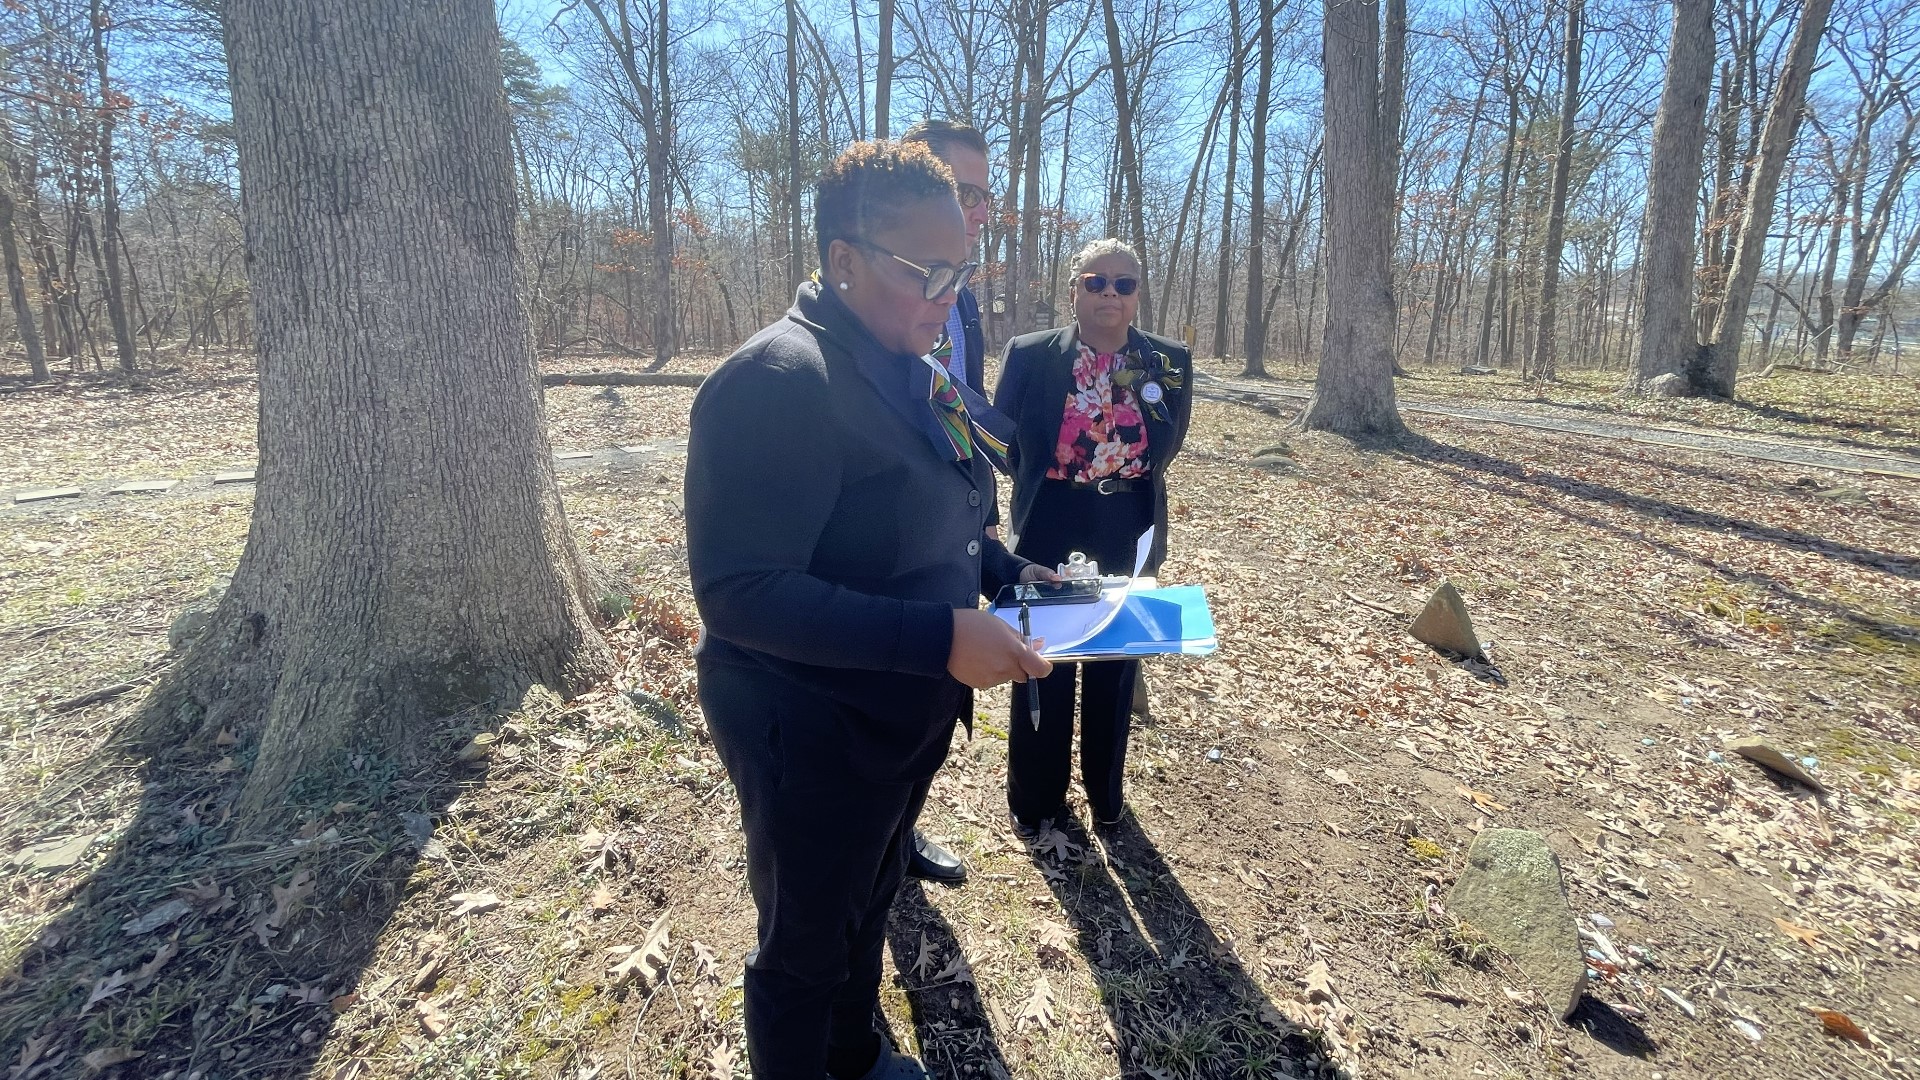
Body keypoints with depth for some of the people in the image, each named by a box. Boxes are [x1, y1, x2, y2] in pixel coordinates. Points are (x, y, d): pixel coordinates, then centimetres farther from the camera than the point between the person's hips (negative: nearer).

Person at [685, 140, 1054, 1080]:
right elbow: (740, 590, -29)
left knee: (868, 905, 29)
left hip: (902, 718, 9)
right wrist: (939, 637, -34)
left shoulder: (907, 372, 4)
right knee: (804, 949, 16)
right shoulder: (776, 382, -24)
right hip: (811, 739, -9)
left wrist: (1009, 570, -1)